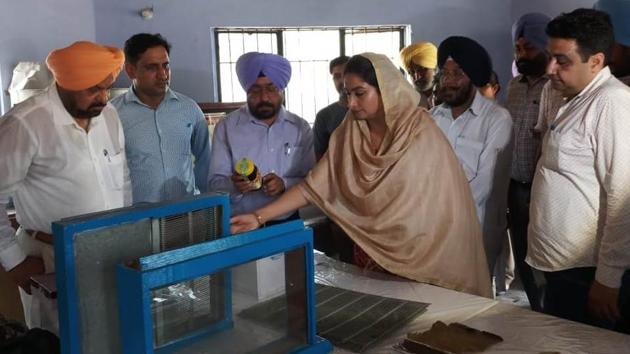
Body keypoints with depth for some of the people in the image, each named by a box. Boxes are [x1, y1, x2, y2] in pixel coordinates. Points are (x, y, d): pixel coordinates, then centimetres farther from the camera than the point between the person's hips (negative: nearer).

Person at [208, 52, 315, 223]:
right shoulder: (226, 127, 2)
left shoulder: (300, 128, 7)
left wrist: (285, 185, -14)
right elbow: (215, 183, -1)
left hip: (288, 222, 2)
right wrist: (234, 185, -21)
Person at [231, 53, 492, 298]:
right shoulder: (348, 134, -3)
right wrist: (259, 216, -15)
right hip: (370, 253, 4)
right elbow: (314, 186, -7)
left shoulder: (422, 133, -14)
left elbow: (441, 205, -11)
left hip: (421, 258, -4)